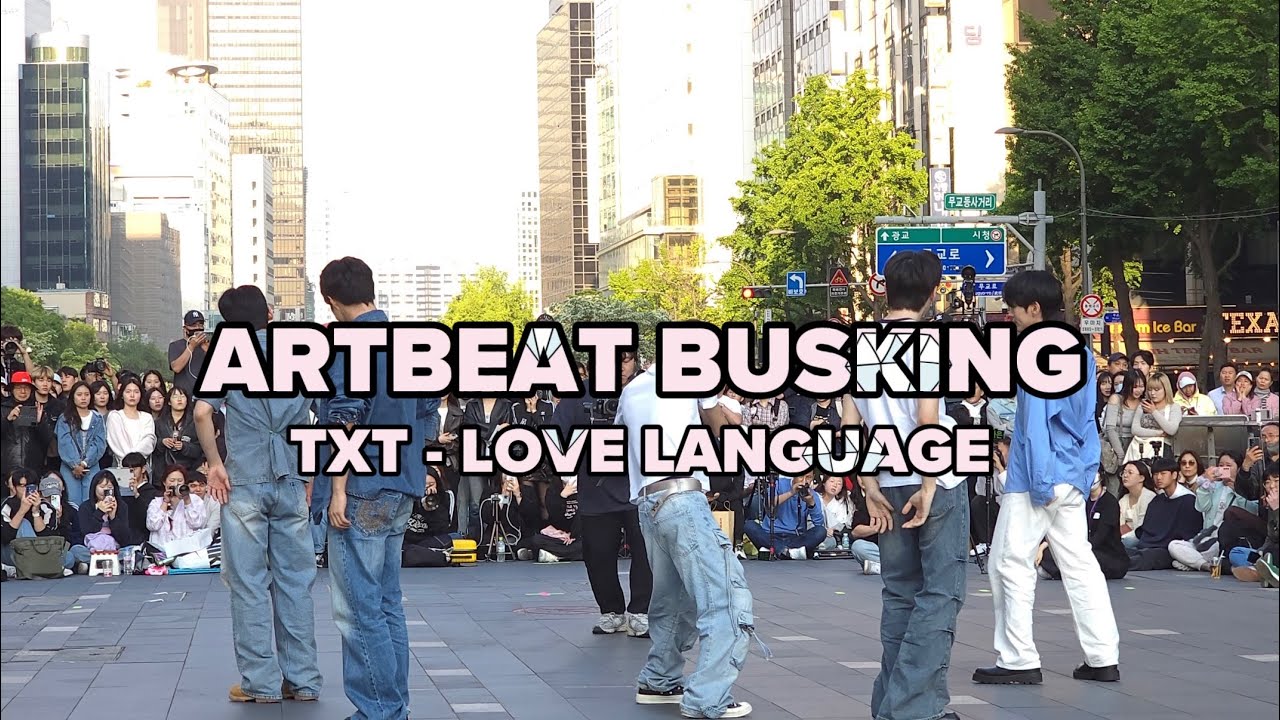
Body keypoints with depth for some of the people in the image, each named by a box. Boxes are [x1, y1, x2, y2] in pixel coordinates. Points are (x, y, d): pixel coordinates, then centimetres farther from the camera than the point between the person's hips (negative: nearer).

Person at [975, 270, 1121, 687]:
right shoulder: (1081, 353, 13)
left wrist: (1040, 481, -16)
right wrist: (1085, 476, 17)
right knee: (1079, 564, 9)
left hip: (1037, 479, -8)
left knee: (1010, 565, -1)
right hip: (1074, 479, 8)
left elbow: (1036, 422, -16)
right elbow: (1086, 419, 15)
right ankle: (1103, 658, 6)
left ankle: (1018, 660, 0)